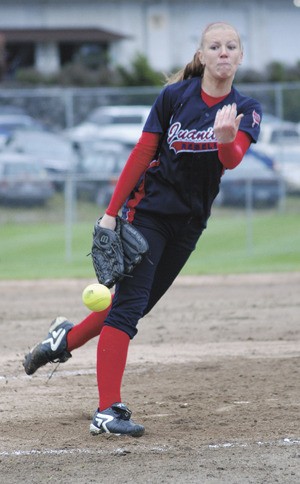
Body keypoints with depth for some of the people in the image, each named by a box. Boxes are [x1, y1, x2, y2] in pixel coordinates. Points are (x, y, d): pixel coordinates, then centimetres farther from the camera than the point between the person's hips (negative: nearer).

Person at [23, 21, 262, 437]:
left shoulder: (246, 110, -3)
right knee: (129, 302, -14)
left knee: (136, 304, 10)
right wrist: (112, 212, -8)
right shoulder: (174, 96, -9)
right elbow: (142, 154, -4)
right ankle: (108, 411, -17)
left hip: (190, 222, 4)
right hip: (149, 211, -4)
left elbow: (232, 160, -22)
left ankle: (68, 337, 37)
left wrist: (228, 138, -45)